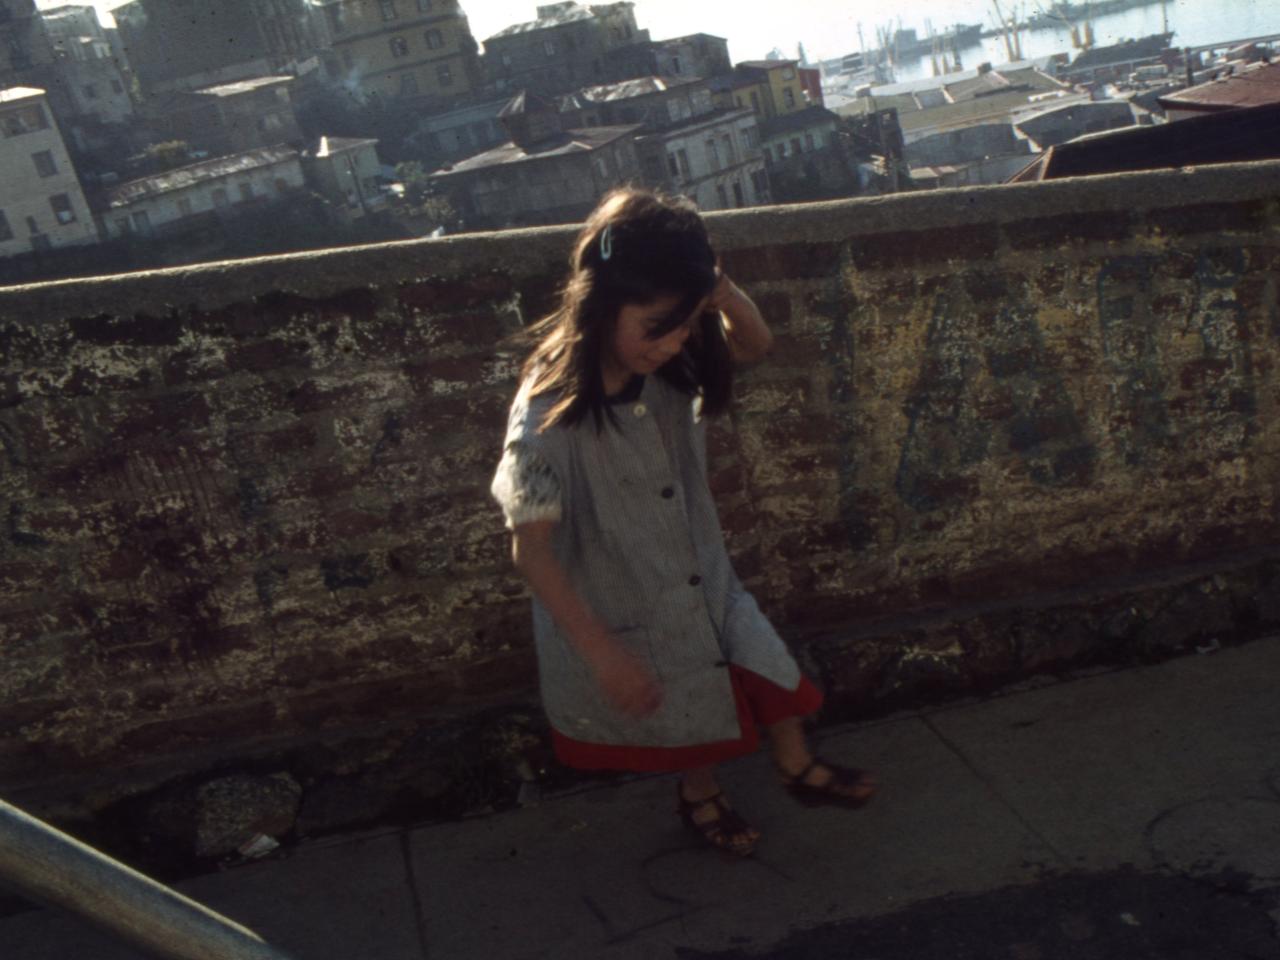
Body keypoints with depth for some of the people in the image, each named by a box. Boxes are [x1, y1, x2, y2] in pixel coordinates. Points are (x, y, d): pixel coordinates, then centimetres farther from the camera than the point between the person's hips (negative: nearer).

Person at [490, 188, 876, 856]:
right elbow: (531, 552, -26)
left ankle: (797, 767, 48)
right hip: (622, 614, -5)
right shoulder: (548, 418, -33)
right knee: (687, 713, 19)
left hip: (701, 576, 5)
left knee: (765, 667, 19)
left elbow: (757, 345, -1)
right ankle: (700, 796, 51)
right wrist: (602, 653, -22)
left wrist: (721, 291, -23)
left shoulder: (669, 368, -16)